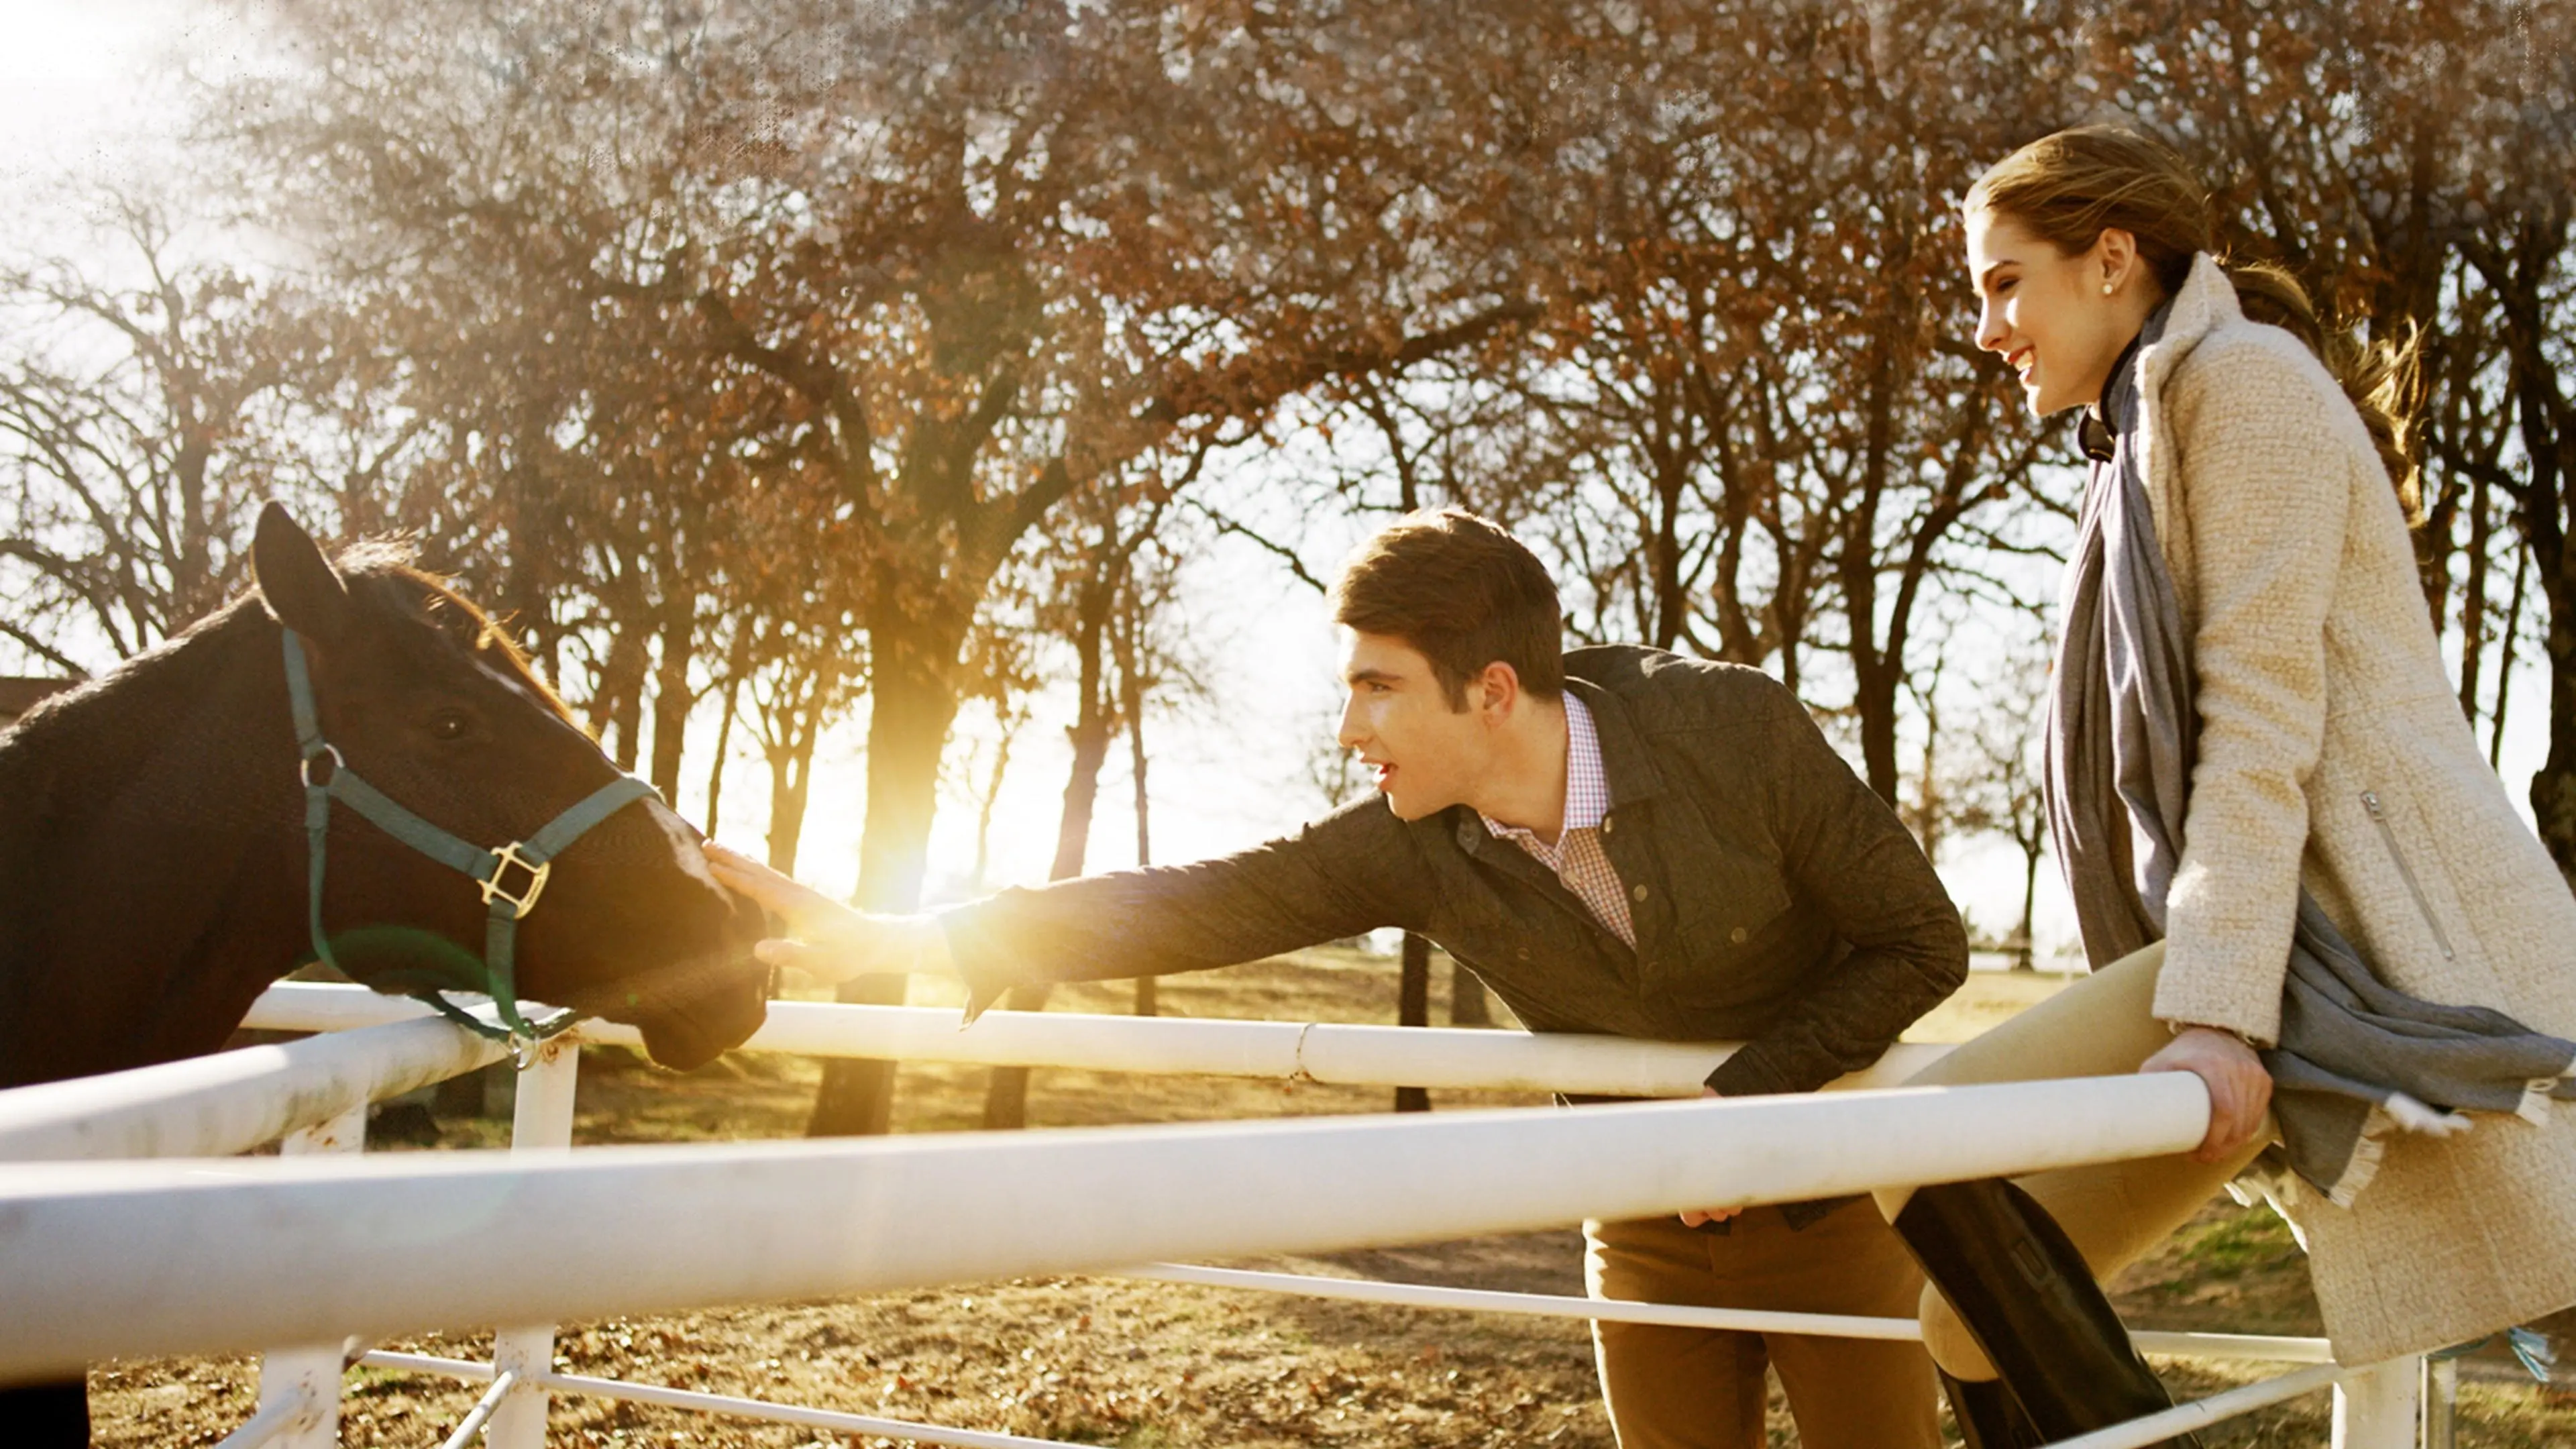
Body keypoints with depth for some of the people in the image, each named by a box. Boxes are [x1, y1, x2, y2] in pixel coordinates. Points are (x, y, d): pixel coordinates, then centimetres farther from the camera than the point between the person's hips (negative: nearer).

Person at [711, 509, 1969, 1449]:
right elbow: (1202, 905, -20)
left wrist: (1749, 1094, -26)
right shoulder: (1412, 849, -17)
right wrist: (891, 940, -27)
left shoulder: (1739, 733, -25)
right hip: (1650, 1235, 3)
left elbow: (1921, 944, -15)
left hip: (1832, 1194, -2)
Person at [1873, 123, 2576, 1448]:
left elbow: (2261, 715, -13)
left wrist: (2214, 1009, -20)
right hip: (2261, 948, 9)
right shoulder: (2148, 441, 27)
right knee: (1979, 1319, 2)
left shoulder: (2241, 376, -2)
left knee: (1926, 1147, -22)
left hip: (2358, 940, -9)